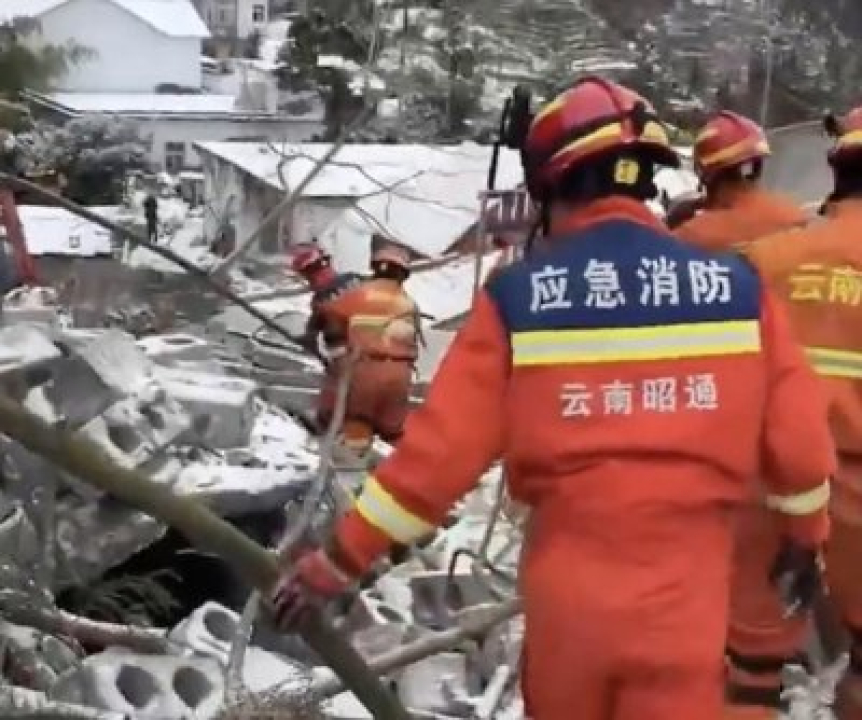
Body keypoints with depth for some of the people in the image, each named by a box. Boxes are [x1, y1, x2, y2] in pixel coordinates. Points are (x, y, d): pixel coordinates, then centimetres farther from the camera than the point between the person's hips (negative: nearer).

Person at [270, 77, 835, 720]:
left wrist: (339, 560, 0)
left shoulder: (518, 296, -10)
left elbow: (441, 447, -10)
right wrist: (806, 533, 21)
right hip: (684, 600, 0)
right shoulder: (735, 286, -5)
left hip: (568, 597, 0)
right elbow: (797, 437, 1)